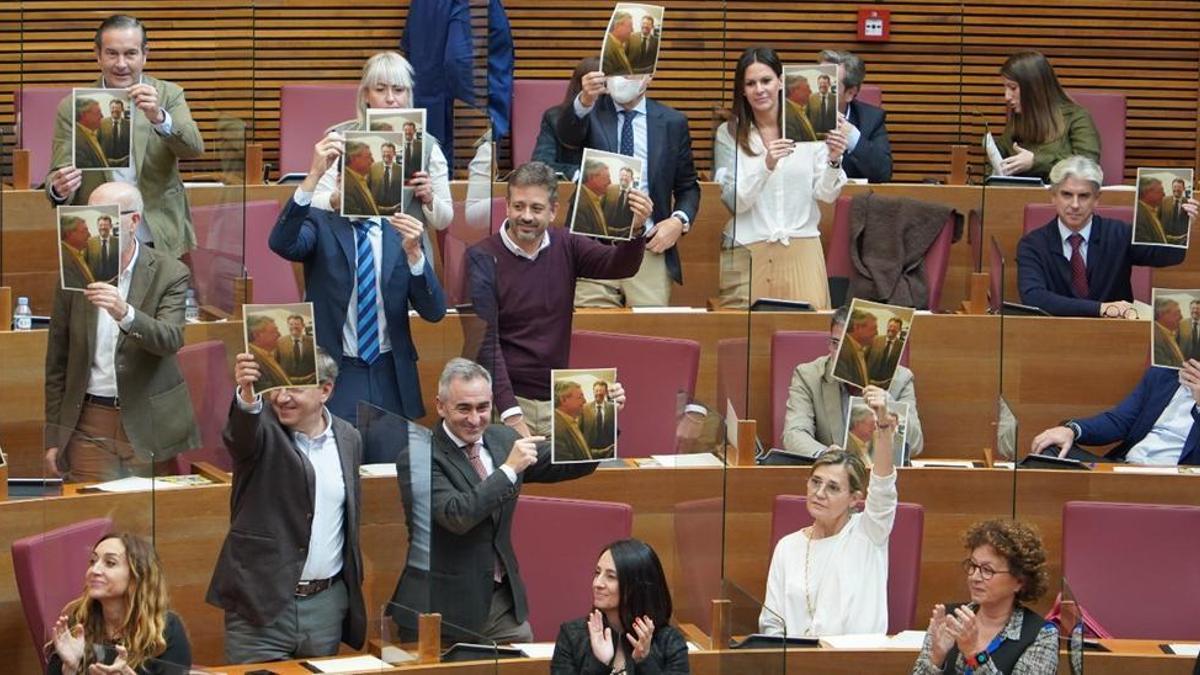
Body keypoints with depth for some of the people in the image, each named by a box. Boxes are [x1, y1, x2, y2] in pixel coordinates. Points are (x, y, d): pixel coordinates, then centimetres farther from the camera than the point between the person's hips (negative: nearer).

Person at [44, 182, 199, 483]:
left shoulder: (169, 273, -3)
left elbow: (171, 339, -18)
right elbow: (57, 362, 7)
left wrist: (125, 314, -36)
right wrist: (54, 437, 5)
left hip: (149, 426, -2)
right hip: (89, 427, 2)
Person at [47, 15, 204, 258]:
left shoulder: (168, 95, 3)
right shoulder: (72, 108, 2)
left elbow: (194, 148, -11)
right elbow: (60, 173, 1)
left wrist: (158, 117, -29)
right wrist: (59, 188, -24)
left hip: (161, 245, 0)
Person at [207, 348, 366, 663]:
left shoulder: (348, 439, 8)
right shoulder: (262, 427, -6)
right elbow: (242, 435, -31)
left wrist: (353, 583, 15)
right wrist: (247, 393, -52)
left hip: (327, 604, 4)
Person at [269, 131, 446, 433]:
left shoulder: (399, 230, 6)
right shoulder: (321, 225, 1)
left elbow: (434, 312, -2)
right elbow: (281, 243, -23)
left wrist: (413, 251, -19)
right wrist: (314, 176, -33)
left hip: (391, 381, 3)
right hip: (334, 375, -3)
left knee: (391, 456, 4)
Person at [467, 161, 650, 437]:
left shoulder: (565, 246, 5)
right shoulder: (483, 257, -9)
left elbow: (619, 265, -8)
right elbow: (486, 342, -15)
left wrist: (635, 229, -30)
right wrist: (511, 414, -23)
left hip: (558, 397, 4)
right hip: (508, 398, -4)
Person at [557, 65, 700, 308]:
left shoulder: (672, 122, 8)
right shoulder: (592, 112, 4)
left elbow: (688, 187, 15)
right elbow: (567, 133, -20)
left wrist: (680, 221, -5)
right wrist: (584, 101, -41)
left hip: (649, 249, 1)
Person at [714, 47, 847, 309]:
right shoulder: (729, 133, 1)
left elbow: (826, 195, 4)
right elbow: (733, 201, -5)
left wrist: (833, 162, -15)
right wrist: (766, 166, -19)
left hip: (802, 251, 1)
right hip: (748, 254, -1)